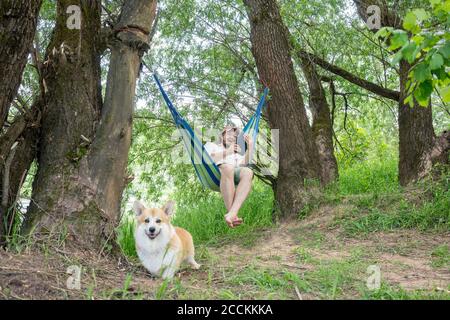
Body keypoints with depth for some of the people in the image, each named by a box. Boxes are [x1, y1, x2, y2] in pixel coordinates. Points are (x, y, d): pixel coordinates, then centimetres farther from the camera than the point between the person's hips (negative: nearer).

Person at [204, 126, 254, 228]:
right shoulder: (211, 145, 33)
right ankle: (233, 215, -44)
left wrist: (250, 146, 11)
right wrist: (227, 152, 7)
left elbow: (244, 163, 18)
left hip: (235, 173, 3)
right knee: (228, 168, -40)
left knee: (248, 172, -34)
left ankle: (232, 214, -51)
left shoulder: (237, 153, 41)